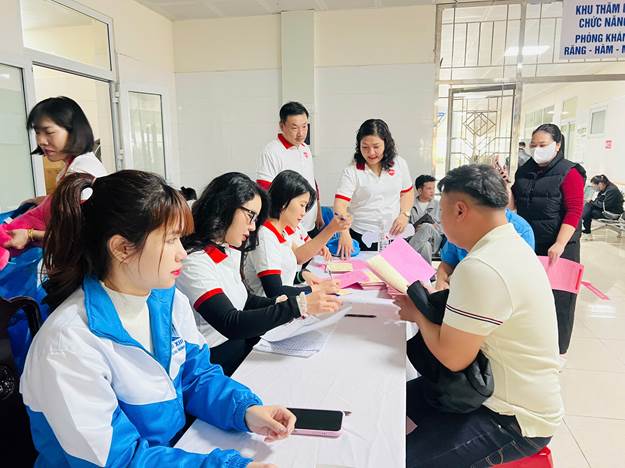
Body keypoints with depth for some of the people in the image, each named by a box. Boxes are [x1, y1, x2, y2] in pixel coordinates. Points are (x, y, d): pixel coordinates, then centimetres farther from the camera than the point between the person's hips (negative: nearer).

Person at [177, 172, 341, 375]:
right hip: (215, 361, -7)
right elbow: (230, 324, -26)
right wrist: (298, 306, -29)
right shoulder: (194, 263, -21)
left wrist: (279, 303, -6)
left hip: (242, 343, 8)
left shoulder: (230, 251, 6)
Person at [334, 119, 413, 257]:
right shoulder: (352, 171, -10)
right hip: (361, 237, -3)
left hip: (393, 235, 3)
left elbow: (406, 192, 14)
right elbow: (340, 204, -18)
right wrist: (344, 233, -32)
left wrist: (404, 214, -3)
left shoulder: (399, 164, 2)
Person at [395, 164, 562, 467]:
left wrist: (417, 313, -9)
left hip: (516, 420, -10)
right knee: (407, 394, 16)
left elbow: (453, 357, -25)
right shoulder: (512, 245, 3)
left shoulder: (480, 269, -30)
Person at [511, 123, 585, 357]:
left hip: (558, 246, -5)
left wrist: (559, 245, -23)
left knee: (556, 296, 4)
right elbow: (514, 204, 13)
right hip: (528, 244, 5)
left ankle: (557, 349, 19)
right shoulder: (524, 171, 9)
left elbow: (574, 212, -14)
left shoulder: (569, 173, -8)